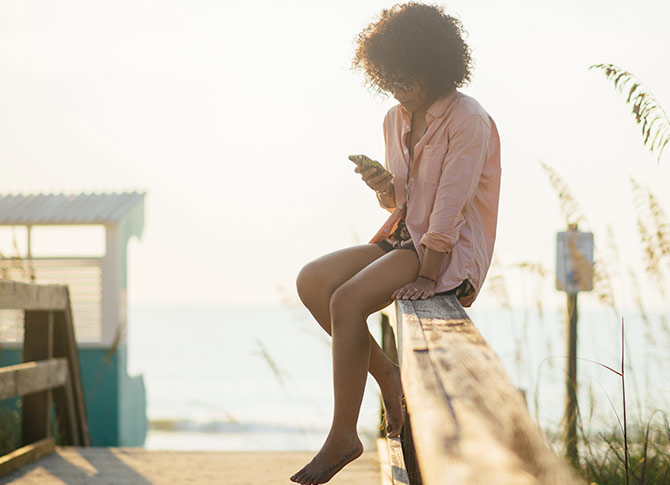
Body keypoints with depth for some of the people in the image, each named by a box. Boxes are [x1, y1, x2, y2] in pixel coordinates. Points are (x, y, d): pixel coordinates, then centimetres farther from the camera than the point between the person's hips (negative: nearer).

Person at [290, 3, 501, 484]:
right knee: (312, 281, -9)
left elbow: (450, 206, -19)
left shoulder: (468, 120, -14)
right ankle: (388, 376, 2)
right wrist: (385, 188, -8)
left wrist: (426, 275, -21)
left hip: (453, 251, -8)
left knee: (348, 300, -25)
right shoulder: (397, 119, 10)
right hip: (406, 237, 9)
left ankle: (344, 435, -15)